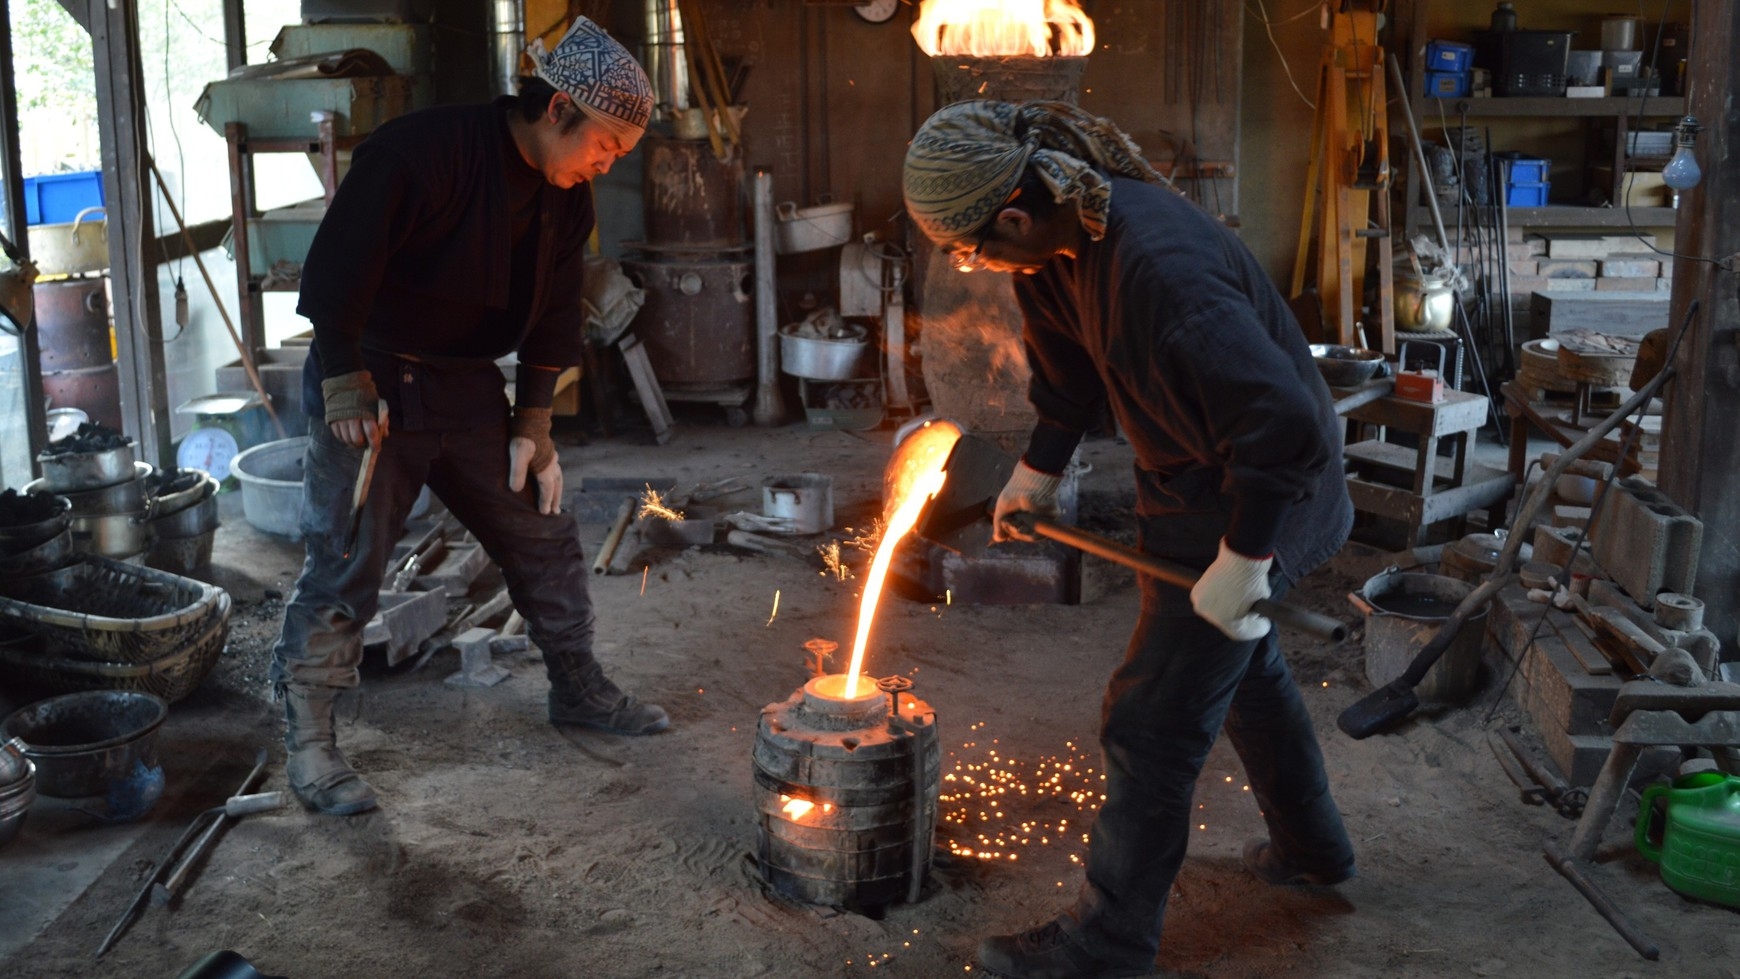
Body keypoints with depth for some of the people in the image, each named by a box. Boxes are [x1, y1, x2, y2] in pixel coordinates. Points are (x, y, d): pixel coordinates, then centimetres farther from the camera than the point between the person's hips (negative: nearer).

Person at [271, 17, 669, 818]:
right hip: (373, 387, -7)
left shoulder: (564, 198, 2)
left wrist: (532, 423, 6)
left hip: (466, 389, 7)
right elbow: (338, 263, -23)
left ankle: (578, 689, 29)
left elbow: (552, 312, 9)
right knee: (344, 566, -5)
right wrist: (345, 384, -23)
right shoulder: (423, 151, -23)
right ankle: (308, 745, 7)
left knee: (542, 535, 11)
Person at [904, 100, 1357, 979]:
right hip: (1191, 480, 10)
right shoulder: (1061, 236, -8)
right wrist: (1037, 471, 14)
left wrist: (1240, 562, -32)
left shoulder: (1160, 267, -38)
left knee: (1151, 724, -3)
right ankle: (1311, 847, 49)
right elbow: (1068, 365, 11)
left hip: (1254, 500, -10)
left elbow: (1285, 422, -38)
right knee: (1243, 665, 27)